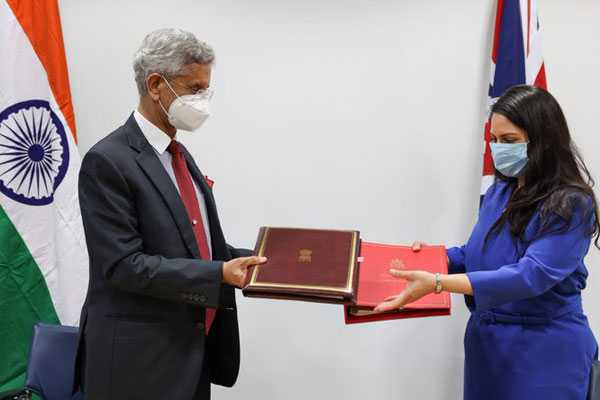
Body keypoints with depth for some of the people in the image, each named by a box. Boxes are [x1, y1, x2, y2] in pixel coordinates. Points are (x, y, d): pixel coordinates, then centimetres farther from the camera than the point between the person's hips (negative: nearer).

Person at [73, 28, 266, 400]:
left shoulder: (179, 154, 11)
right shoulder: (108, 161, -16)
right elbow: (125, 265, -21)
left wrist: (256, 260, 4)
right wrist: (219, 274, -24)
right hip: (140, 359, -8)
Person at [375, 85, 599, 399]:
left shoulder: (571, 204, -17)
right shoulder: (499, 192, 4)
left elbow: (532, 274, -28)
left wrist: (438, 283, -35)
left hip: (545, 351, -6)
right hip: (485, 342, 6)